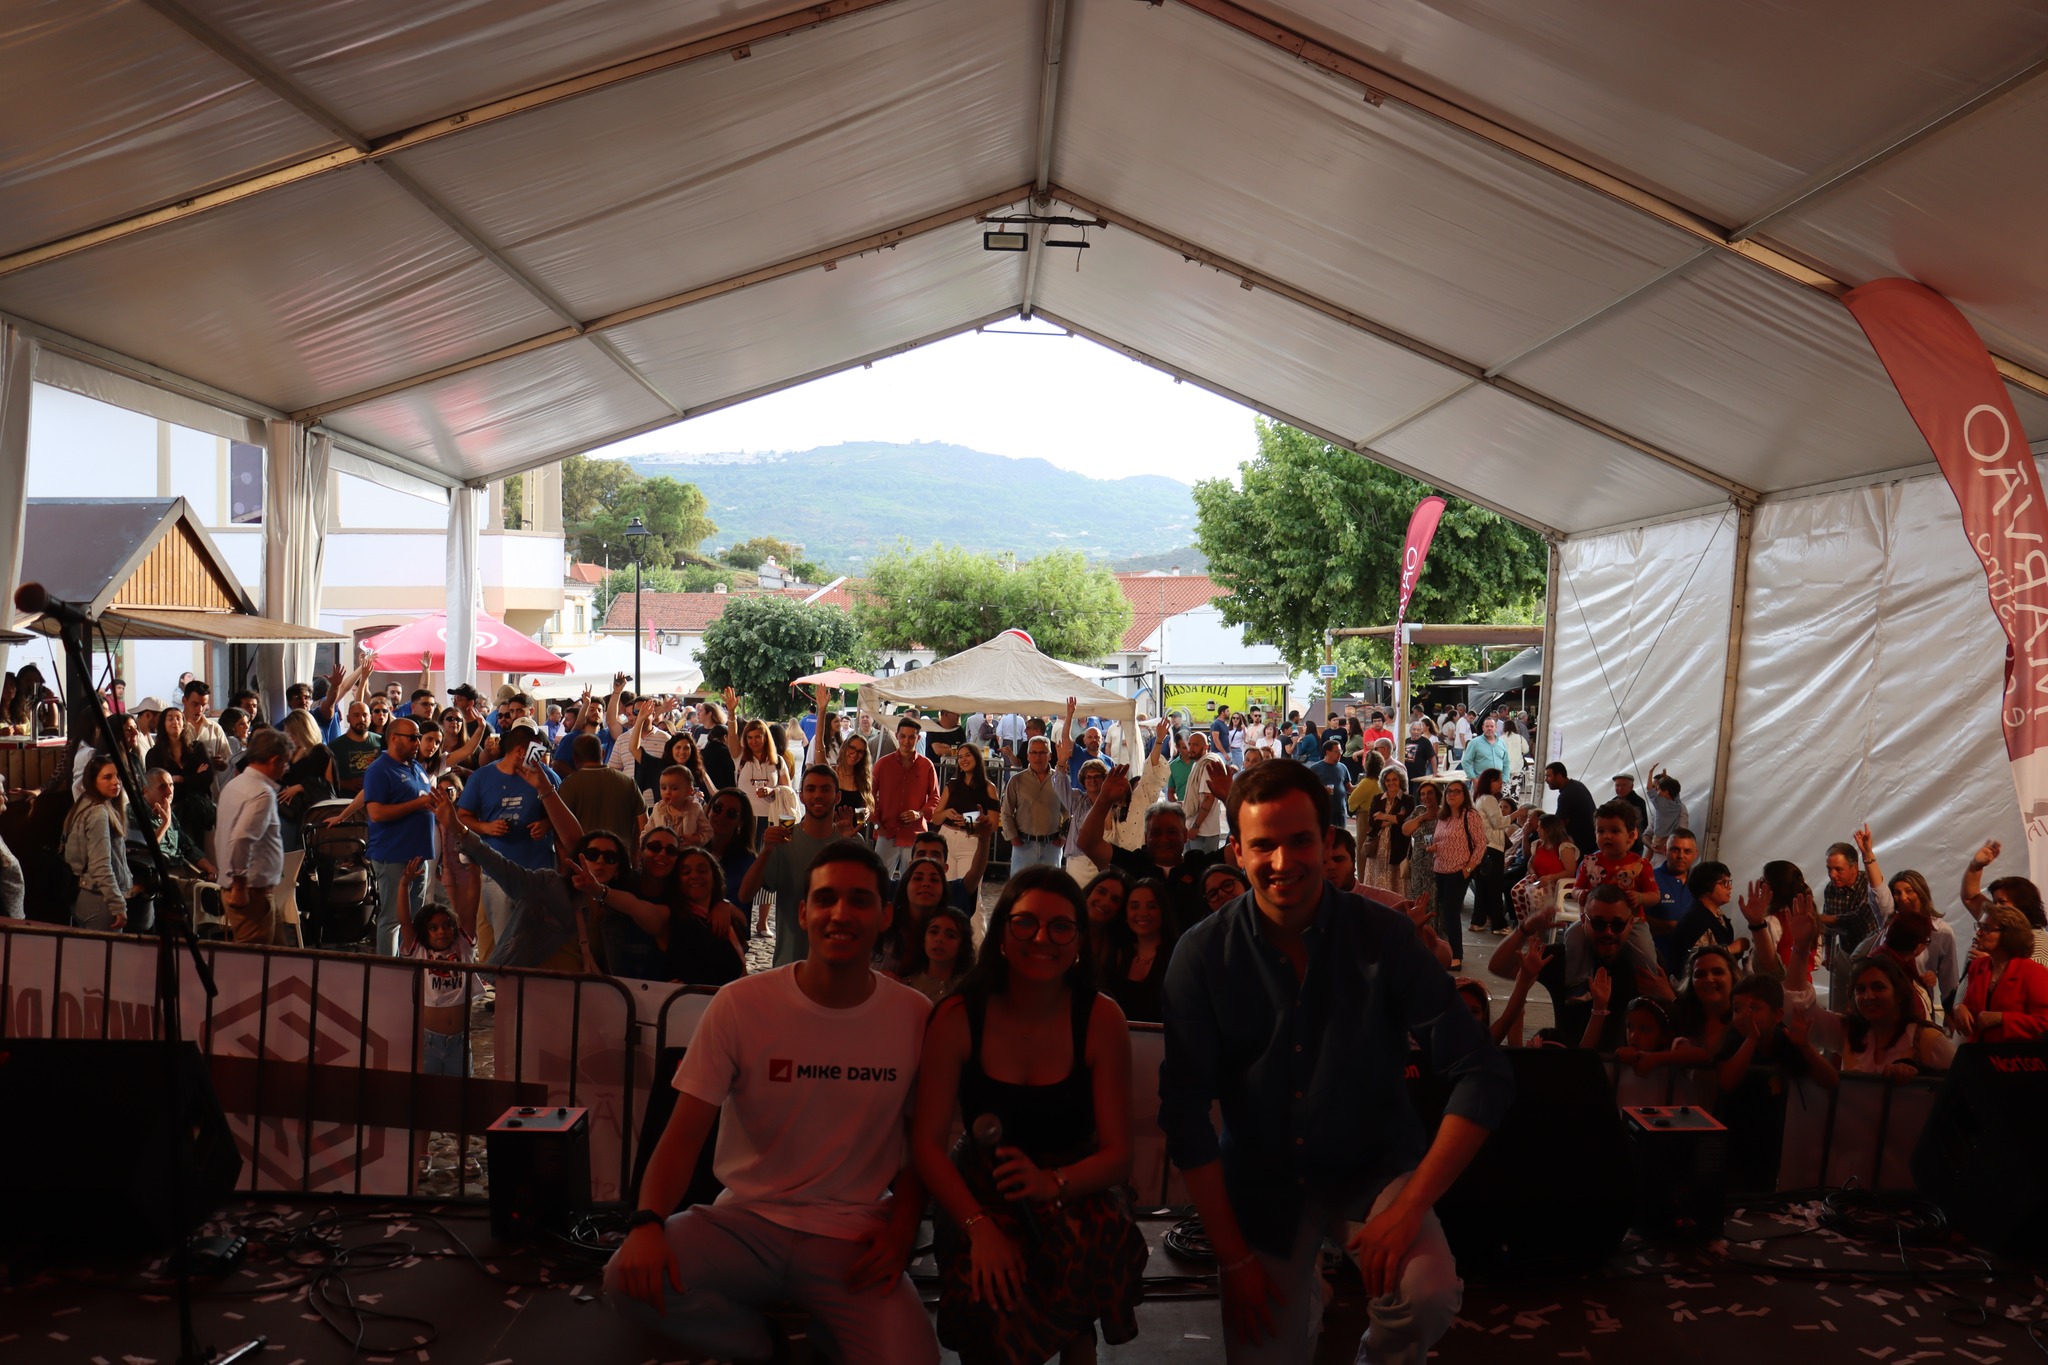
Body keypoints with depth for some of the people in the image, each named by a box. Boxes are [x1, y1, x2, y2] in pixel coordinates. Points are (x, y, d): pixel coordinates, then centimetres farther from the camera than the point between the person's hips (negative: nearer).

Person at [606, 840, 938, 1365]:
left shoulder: (916, 1017, -4)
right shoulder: (740, 1005, -8)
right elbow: (684, 1133, -9)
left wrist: (900, 1231, -10)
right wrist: (648, 1222, -26)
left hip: (853, 1241, 0)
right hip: (746, 1222, 1)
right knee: (632, 1276, -27)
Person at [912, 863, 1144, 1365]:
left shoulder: (1102, 1020, -8)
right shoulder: (958, 1018, -8)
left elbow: (1118, 1154, -8)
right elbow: (927, 1144, -9)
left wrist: (1053, 1183, -28)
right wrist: (979, 1225, -24)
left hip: (1076, 1193, 1)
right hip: (981, 1193, 0)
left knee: (1097, 1241, -32)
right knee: (989, 1292, -30)